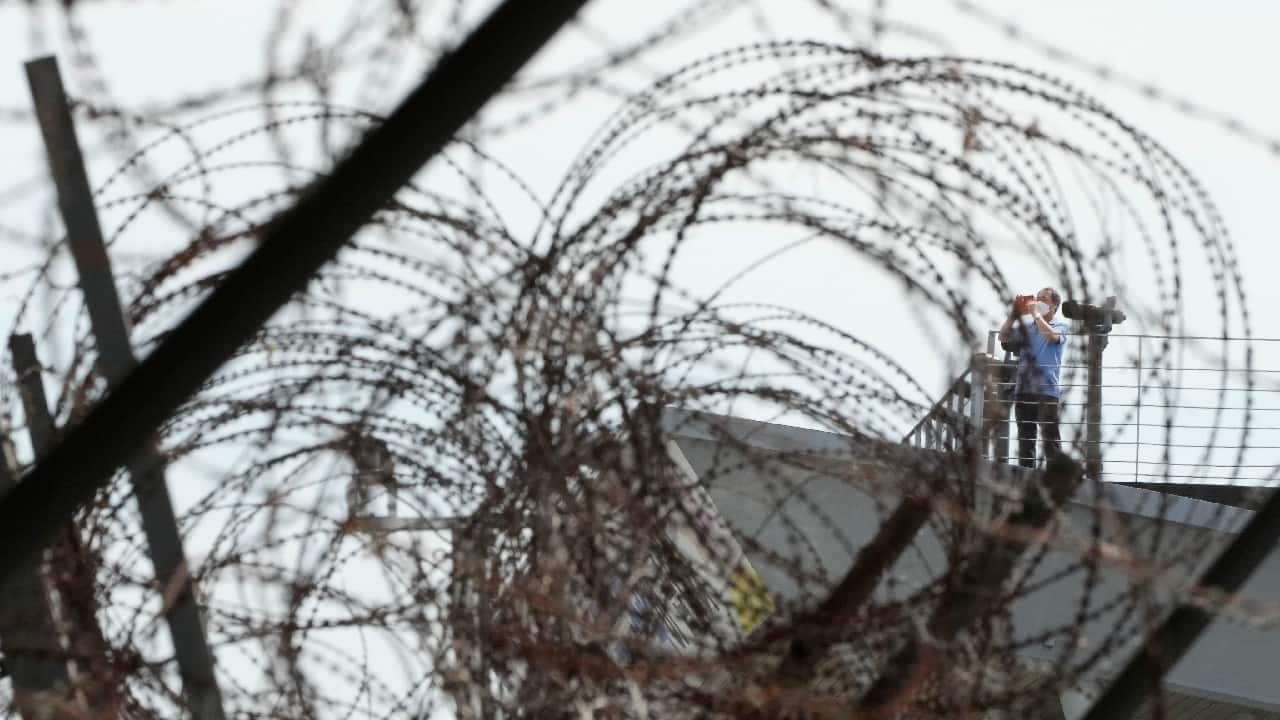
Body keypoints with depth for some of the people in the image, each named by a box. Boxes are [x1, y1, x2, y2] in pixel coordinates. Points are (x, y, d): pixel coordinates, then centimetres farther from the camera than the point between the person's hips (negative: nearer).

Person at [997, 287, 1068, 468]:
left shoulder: (1060, 326, 5)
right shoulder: (1026, 326, 16)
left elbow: (1051, 335, -17)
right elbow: (1003, 337, 7)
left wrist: (1035, 313, -7)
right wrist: (1014, 312, 1)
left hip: (1046, 390, -4)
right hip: (1023, 388, 4)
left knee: (1050, 439, -7)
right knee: (1025, 438, 7)